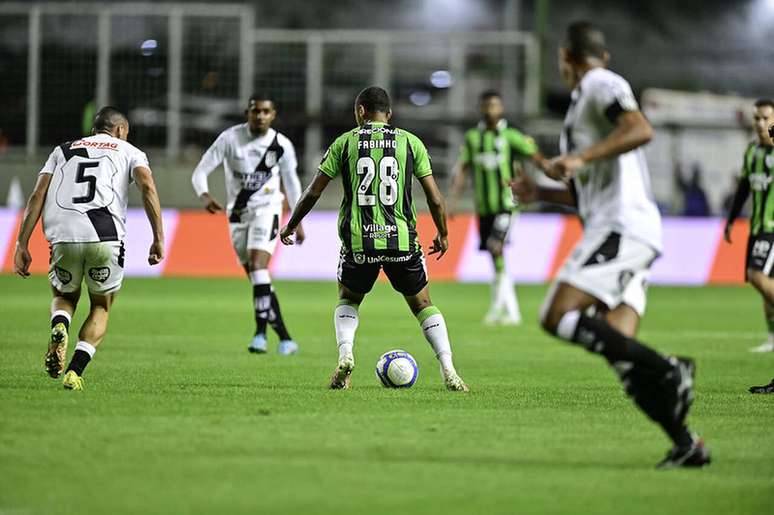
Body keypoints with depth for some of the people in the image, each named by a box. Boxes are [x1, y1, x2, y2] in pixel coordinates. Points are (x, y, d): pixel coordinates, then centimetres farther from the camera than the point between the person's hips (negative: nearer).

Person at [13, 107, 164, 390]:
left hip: (64, 237, 2)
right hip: (106, 238, -2)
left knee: (64, 297, 27)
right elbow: (148, 187, -1)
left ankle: (59, 327, -8)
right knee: (101, 308, 20)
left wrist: (22, 244, 12)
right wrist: (158, 238, -4)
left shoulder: (62, 150, 26)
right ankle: (75, 372, 1)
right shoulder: (128, 152, 20)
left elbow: (38, 196, 13)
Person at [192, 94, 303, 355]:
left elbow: (291, 181, 11)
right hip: (238, 212, 2)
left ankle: (261, 331, -25)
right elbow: (200, 171, -9)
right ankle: (284, 338, 11)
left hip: (266, 208, -2)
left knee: (258, 263, -24)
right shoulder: (230, 138, -9)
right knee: (255, 276, 4)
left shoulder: (282, 145, -5)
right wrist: (205, 196, -30)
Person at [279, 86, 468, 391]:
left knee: (348, 300, 25)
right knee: (422, 304, 16)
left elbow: (313, 193, 5)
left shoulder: (345, 142, 4)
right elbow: (435, 198, 4)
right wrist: (443, 235, 20)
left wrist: (290, 227, 19)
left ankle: (345, 355, -1)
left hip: (358, 241, 0)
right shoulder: (410, 142, 5)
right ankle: (448, 371, 0)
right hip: (401, 238, 0)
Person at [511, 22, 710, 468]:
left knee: (559, 317, -20)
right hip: (620, 231, 9)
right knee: (618, 349, 0)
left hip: (622, 226, -9)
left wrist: (581, 159, -25)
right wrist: (541, 194, 27)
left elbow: (641, 130, -21)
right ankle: (687, 445, -5)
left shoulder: (602, 85, -1)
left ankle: (669, 372, -24)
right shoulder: (585, 101, 29)